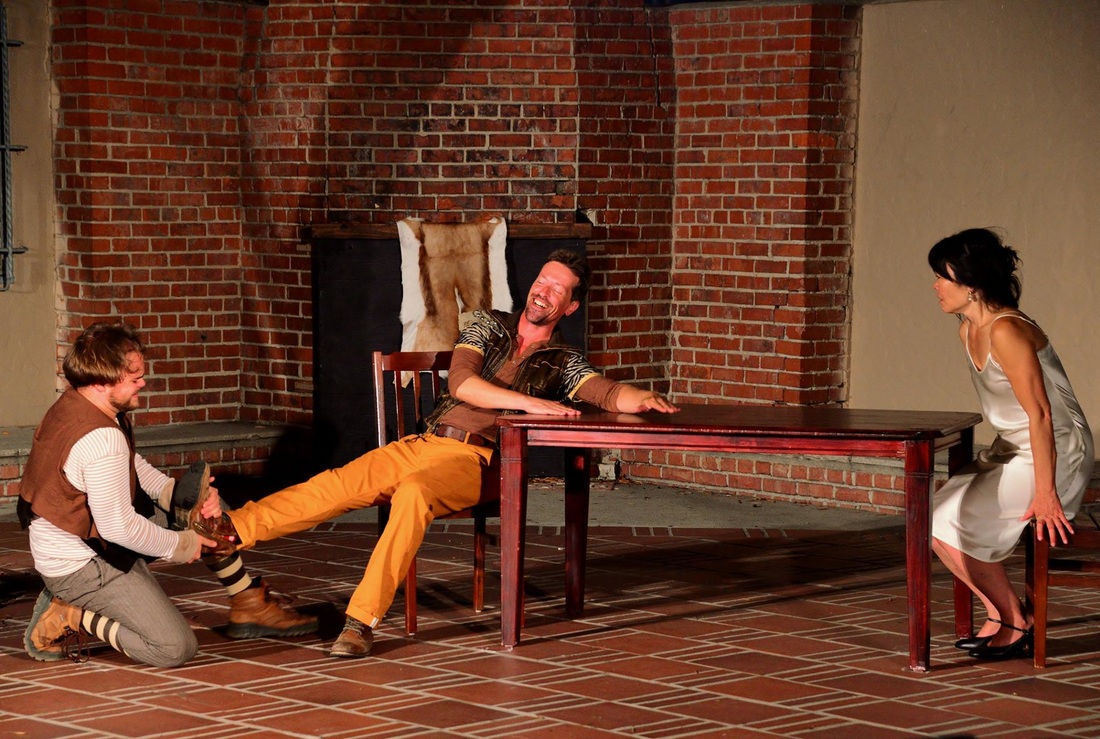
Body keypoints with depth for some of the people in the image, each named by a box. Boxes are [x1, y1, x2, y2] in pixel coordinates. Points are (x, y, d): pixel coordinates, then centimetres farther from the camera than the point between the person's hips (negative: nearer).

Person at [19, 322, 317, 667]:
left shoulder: (72, 405, 0)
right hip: (81, 566, -10)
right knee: (175, 648, -16)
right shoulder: (101, 440, -31)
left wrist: (176, 493, -3)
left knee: (202, 484, 13)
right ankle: (71, 619, -5)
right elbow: (119, 527, -29)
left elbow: (133, 467, 12)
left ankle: (249, 602, 17)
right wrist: (180, 545, -14)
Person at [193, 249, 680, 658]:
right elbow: (460, 382, -2)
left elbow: (609, 394, -2)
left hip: (477, 461, -3)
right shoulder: (488, 327, 15)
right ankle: (232, 530, -23)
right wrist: (530, 403, -14)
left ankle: (362, 620, -41)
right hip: (427, 443, 3)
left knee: (413, 492, -36)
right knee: (342, 482, -19)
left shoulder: (564, 364, 13)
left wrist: (642, 399, -26)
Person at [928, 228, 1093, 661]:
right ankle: (998, 614, 11)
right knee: (934, 521, -1)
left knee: (952, 526, -16)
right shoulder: (968, 331, 7)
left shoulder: (1006, 332, -23)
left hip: (1055, 457, -10)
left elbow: (1040, 414, -25)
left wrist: (1045, 494, -25)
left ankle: (1013, 624, 0)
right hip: (1010, 453, 10)